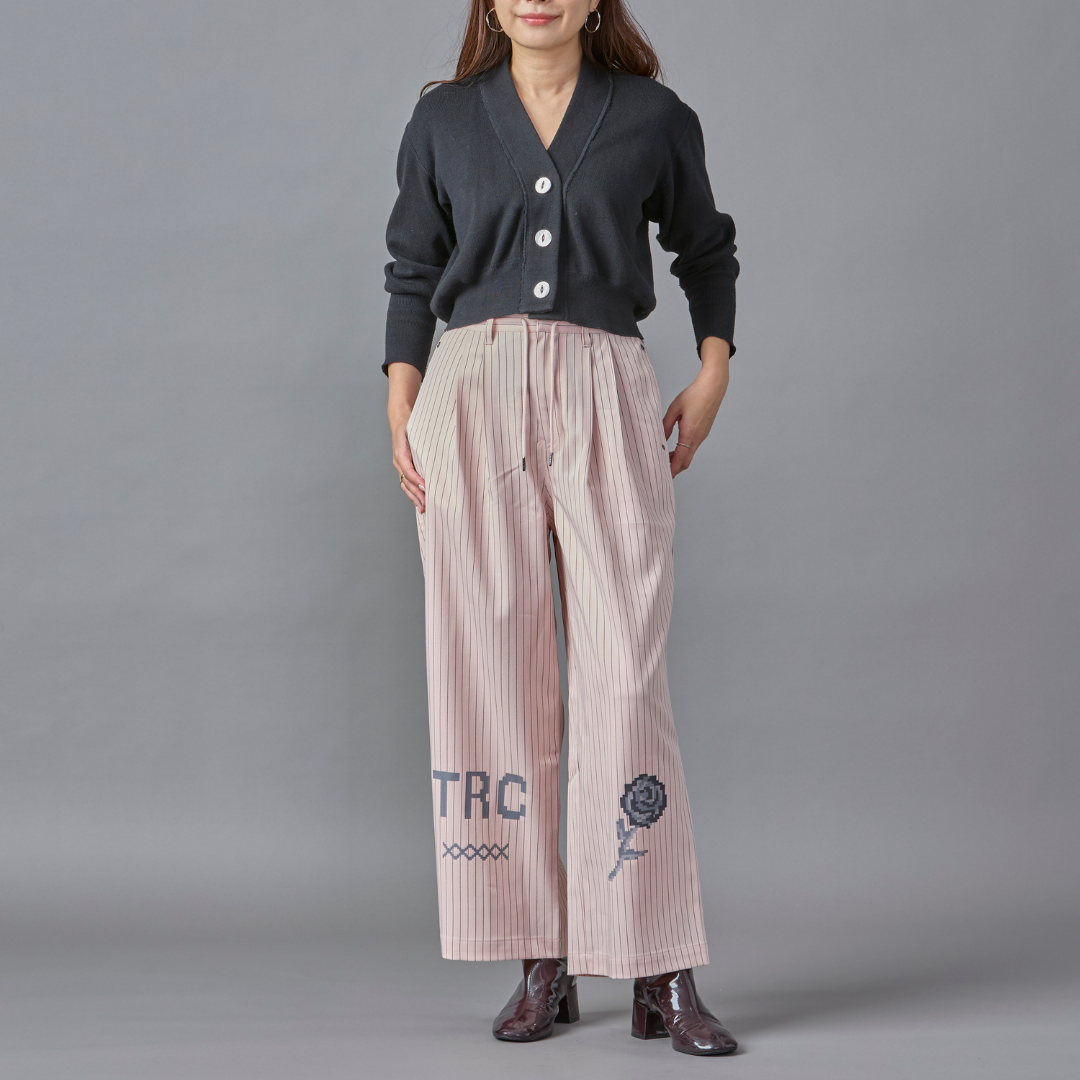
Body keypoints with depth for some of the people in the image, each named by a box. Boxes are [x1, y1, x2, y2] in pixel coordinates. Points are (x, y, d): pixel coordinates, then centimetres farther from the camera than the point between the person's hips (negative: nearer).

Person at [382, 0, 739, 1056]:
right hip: (473, 395, 2)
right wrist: (400, 414, 4)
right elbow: (413, 270, 15)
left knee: (626, 681, -8)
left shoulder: (653, 118, 9)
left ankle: (663, 978, -3)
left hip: (606, 404, -1)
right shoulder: (444, 120, 12)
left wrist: (713, 374, 9)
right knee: (494, 680, -2)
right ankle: (542, 966, 5)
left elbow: (704, 249, 21)